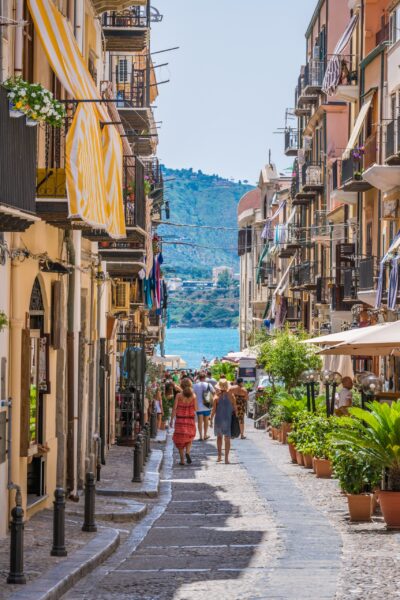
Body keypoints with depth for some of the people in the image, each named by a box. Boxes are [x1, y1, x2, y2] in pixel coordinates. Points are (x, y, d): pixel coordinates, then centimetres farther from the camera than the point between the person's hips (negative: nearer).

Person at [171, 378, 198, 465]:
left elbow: (174, 408, -8)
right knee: (189, 438, 17)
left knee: (180, 440, 7)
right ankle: (187, 452, -10)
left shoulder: (179, 395, -5)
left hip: (180, 419, -1)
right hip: (190, 419, 1)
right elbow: (195, 408, -3)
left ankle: (182, 460, 4)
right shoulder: (193, 395, -2)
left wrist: (171, 420, -3)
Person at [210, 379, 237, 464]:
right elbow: (235, 408, -1)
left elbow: (214, 410, -7)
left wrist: (211, 419, 3)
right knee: (227, 439, 5)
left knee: (219, 436, 19)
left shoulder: (217, 397, -7)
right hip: (228, 419, 0)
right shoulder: (231, 396, -5)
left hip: (219, 419, 0)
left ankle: (219, 456, 17)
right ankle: (226, 458, 0)